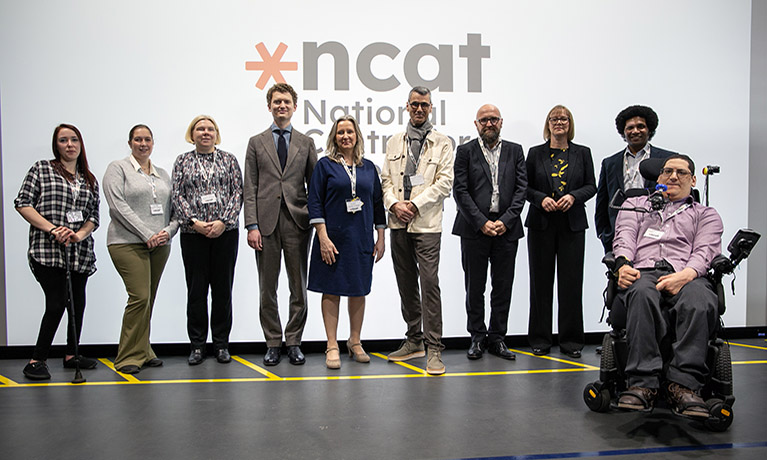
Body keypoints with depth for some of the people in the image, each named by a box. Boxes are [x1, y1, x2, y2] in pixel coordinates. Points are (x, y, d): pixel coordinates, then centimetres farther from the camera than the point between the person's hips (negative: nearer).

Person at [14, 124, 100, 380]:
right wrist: (53, 229, -13)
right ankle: (37, 361, 1)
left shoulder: (90, 180, 15)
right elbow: (22, 204, -3)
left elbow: (94, 216, 12)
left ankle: (71, 355, 23)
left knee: (78, 303, 8)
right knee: (57, 303, -11)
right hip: (47, 250, -5)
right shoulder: (41, 169, 4)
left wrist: (80, 234, -9)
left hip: (80, 252, 5)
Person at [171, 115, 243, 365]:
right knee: (196, 288, 2)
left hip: (225, 232, 0)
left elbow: (238, 192, 1)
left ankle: (221, 344, 14)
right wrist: (194, 222, -11)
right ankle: (197, 345, 12)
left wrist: (223, 221, -11)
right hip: (192, 233, 0)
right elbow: (177, 195, 2)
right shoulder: (183, 161, 10)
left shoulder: (228, 159, 9)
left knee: (222, 287, 4)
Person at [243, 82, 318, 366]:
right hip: (266, 222, 0)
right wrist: (252, 226, -6)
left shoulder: (306, 143, 11)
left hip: (297, 222, 0)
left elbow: (314, 185, 9)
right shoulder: (256, 143, 10)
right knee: (267, 288, 6)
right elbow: (250, 189, 3)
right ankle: (273, 344, 17)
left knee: (298, 287, 5)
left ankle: (293, 342, 17)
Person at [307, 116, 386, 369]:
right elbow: (315, 203, -5)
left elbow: (378, 203, 12)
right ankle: (332, 347, 9)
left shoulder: (368, 167, 10)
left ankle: (355, 342, 22)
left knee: (359, 290, 9)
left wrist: (381, 237, 7)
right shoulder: (325, 165, 0)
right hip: (333, 239, -3)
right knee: (331, 291, 1)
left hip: (362, 239, 3)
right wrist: (323, 237, -13)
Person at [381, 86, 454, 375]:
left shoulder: (442, 143, 4)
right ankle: (414, 340, 22)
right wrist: (394, 204, -7)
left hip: (427, 224, -4)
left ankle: (434, 349, -5)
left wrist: (415, 204, -12)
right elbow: (386, 180, 12)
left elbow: (445, 182, -4)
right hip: (398, 224, 5)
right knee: (406, 284, 10)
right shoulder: (394, 143, 16)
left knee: (429, 283, -10)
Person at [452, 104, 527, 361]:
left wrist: (505, 221, -8)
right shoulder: (465, 151, 4)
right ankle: (477, 337, 17)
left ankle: (497, 338, 17)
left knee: (503, 287, 6)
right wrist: (481, 223, -11)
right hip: (474, 229, -2)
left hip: (507, 229, 2)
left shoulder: (515, 151, 11)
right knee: (474, 287, 4)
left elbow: (521, 188, 4)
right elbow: (460, 191, -3)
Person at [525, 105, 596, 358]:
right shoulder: (536, 153, 8)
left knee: (571, 282, 0)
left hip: (572, 225, 0)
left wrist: (573, 196, -11)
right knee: (541, 281, 2)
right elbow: (526, 187, 6)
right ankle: (540, 338, 11)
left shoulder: (582, 153, 10)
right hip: (541, 224, 0)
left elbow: (591, 186, 8)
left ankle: (571, 339, 10)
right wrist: (541, 198, -12)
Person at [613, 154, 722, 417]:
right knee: (642, 294, -39)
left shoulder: (706, 215, 28)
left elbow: (704, 252, 8)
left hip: (687, 275, 0)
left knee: (701, 302, -38)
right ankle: (643, 383, -43)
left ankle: (684, 383, -39)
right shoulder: (636, 204, 32)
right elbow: (625, 237, 14)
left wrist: (684, 275, -15)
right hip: (643, 272, 0)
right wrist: (623, 264, -10)